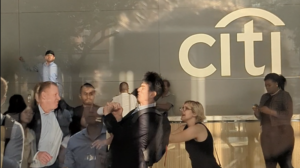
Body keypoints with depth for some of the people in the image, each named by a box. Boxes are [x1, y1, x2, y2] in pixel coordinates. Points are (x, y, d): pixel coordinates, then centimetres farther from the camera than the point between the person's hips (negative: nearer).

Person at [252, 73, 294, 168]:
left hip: (282, 135, -6)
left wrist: (270, 112, -22)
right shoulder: (264, 97, 13)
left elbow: (288, 114, -14)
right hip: (267, 135, 6)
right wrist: (256, 112, -7)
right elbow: (261, 117, 14)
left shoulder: (285, 95, -4)